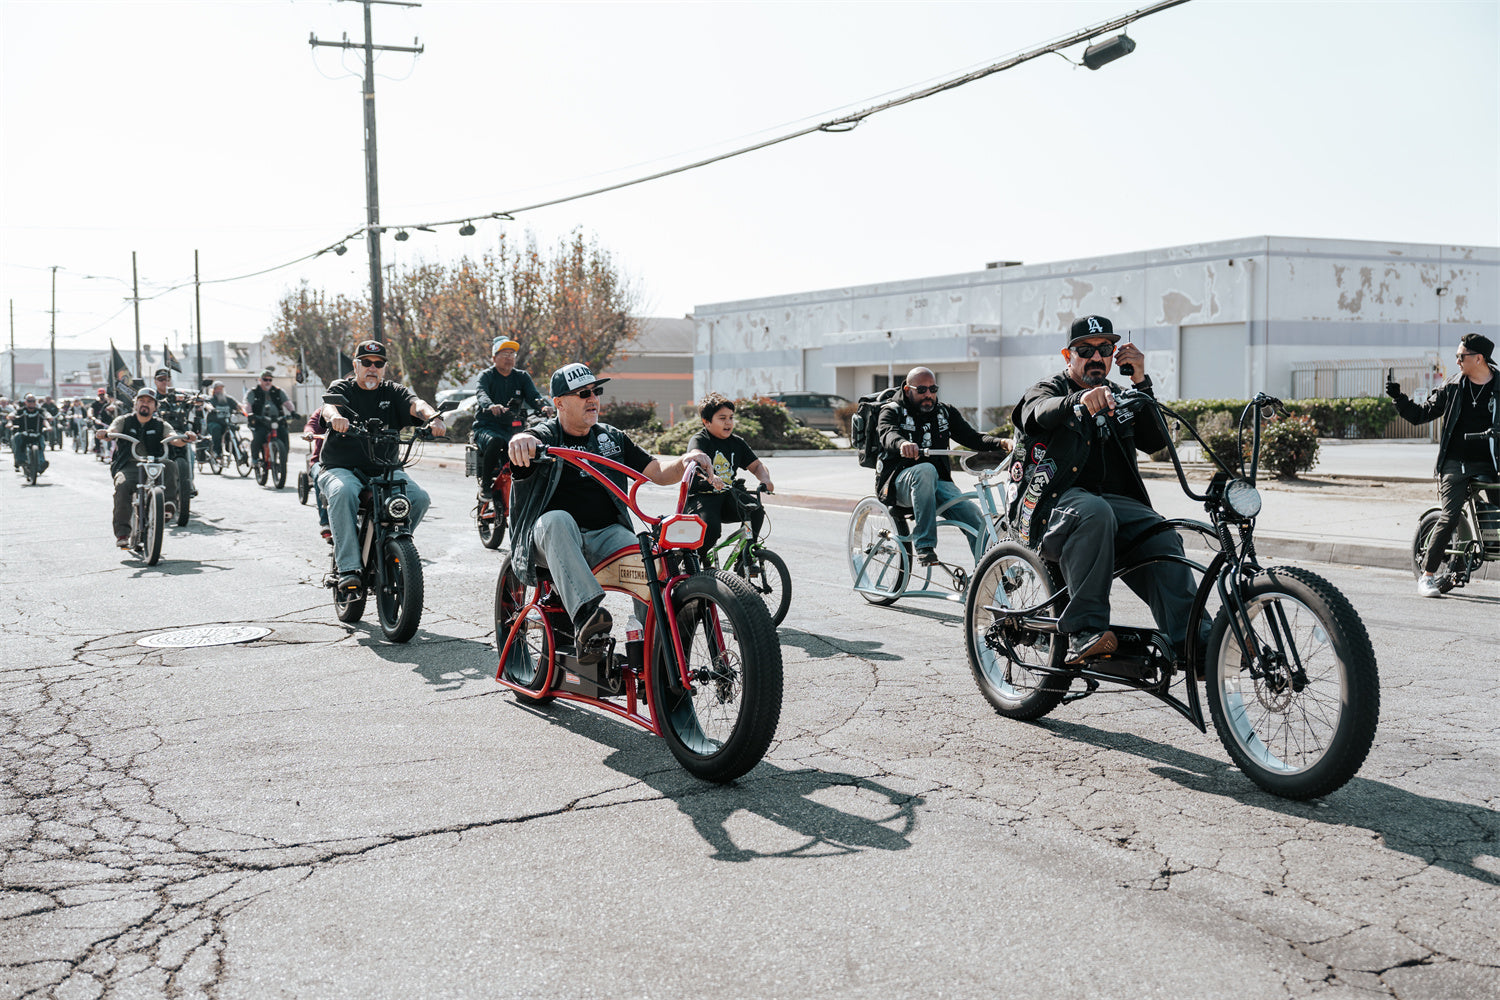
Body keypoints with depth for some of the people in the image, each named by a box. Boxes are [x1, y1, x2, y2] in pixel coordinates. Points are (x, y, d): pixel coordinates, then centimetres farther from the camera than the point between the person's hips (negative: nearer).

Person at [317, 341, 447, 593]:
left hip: (385, 469, 3)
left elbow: (414, 404, -9)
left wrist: (433, 417, -33)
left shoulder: (393, 392, 13)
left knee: (419, 497, -21)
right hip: (342, 468, -3)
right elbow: (329, 404, -17)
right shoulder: (342, 388, 6)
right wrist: (335, 416, -43)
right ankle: (348, 568, -34)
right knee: (343, 492, -36)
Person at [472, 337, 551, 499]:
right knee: (495, 441, -37)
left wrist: (543, 406, -27)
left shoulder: (522, 376, 15)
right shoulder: (487, 376, 3)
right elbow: (482, 394, -18)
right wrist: (491, 406, -43)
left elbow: (533, 395, -2)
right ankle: (485, 484, -19)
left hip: (514, 429, 3)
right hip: (487, 427, -3)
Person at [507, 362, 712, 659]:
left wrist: (685, 462, -10)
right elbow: (521, 450, -23)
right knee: (557, 519, -39)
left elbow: (658, 473, 13)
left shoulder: (612, 438, 18)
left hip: (606, 535, 3)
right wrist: (520, 441, -49)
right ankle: (586, 615, -54)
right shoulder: (544, 436, 3)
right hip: (552, 538, -3)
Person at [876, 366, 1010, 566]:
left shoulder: (946, 413, 14)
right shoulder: (892, 411, 1)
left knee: (975, 518, -23)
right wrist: (902, 444, -47)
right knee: (926, 470, -38)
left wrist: (1000, 443, -19)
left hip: (937, 483, 4)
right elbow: (888, 435, -22)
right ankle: (924, 546, -36)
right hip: (900, 481, -4)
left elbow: (972, 437, 2)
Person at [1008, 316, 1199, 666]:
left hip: (1115, 500, 4)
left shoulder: (1118, 398, 24)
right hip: (1053, 503, -4)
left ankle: (1192, 642, -33)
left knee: (1161, 536, -27)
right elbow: (1038, 414, -17)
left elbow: (1155, 441, 7)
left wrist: (1141, 381, -3)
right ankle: (1083, 632, -40)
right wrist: (1080, 400, -39)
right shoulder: (1048, 390, 11)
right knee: (1093, 513, -38)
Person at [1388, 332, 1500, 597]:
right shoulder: (1453, 387, 7)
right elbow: (1420, 414, 10)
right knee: (1450, 518, -12)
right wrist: (1398, 397, -4)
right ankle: (1427, 576, -4)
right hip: (1455, 463, 0)